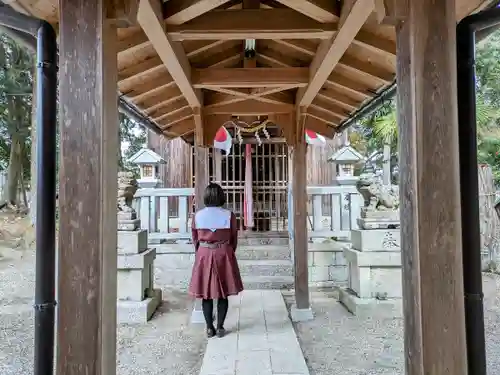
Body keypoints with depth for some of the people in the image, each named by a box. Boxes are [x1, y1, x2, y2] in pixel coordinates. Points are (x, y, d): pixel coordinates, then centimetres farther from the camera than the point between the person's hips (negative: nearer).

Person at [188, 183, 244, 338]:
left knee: (206, 293, 11)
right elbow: (234, 239, 2)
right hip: (223, 255, -1)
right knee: (223, 294, 10)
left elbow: (195, 239, 6)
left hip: (203, 255, 1)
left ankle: (209, 328, 18)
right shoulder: (229, 215, -8)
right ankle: (220, 327, 16)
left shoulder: (198, 215, -4)